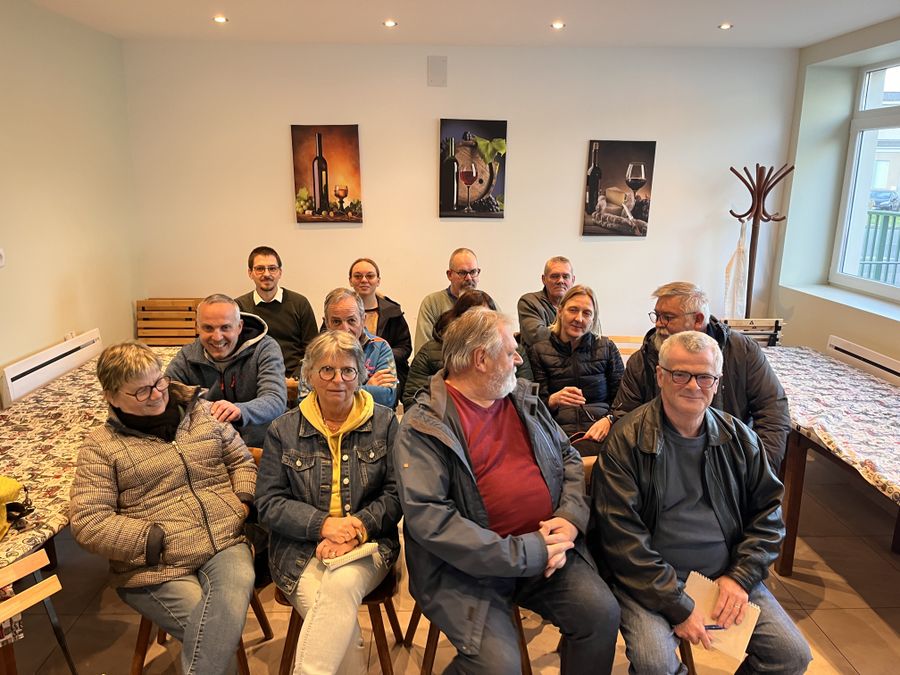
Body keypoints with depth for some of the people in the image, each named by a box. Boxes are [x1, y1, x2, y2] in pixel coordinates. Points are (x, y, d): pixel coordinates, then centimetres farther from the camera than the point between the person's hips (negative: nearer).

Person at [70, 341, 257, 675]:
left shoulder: (204, 412, 12)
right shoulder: (101, 446, 2)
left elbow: (241, 461, 20)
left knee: (233, 594, -30)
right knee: (220, 634, -24)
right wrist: (155, 540, -12)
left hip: (226, 544, 3)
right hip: (157, 569, -2)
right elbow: (86, 521, -5)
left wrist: (244, 502, 1)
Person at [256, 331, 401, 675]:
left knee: (341, 584, -33)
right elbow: (268, 502, 3)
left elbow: (397, 492, 3)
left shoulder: (384, 423, 6)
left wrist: (358, 527, -15)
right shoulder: (283, 430, 6)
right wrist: (323, 525, -12)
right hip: (300, 549, 0)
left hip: (368, 544, 0)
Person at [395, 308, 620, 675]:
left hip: (545, 544, 6)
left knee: (602, 612, -15)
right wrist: (524, 554, -20)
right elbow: (427, 517, -19)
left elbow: (569, 458, 16)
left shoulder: (525, 398, 11)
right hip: (471, 563, -5)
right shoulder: (423, 426, -11)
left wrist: (571, 517, -5)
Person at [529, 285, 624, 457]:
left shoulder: (607, 348, 14)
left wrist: (608, 420, -9)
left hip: (600, 433, 1)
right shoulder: (539, 350, 9)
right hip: (559, 433, -1)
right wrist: (554, 400, -17)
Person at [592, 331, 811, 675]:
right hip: (650, 579, -4)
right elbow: (621, 536, -15)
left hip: (727, 576, 5)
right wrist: (677, 605, -17)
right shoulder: (627, 440, -12)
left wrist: (741, 577, -3)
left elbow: (768, 512, 10)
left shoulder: (740, 438, 5)